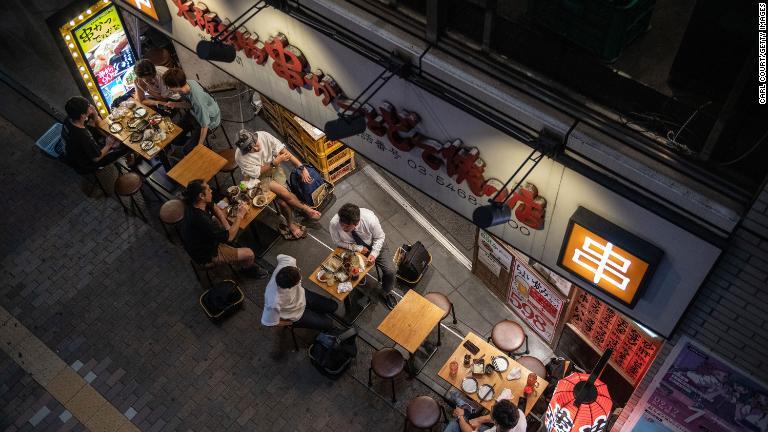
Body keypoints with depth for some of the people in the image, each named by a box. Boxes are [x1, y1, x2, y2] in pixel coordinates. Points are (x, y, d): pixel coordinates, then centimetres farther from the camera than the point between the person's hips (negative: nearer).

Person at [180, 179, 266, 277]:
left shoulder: (194, 203, -16)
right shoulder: (201, 220, -41)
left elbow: (214, 208, 8)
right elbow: (229, 237, -31)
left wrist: (226, 224, -4)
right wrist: (239, 216, -20)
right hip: (207, 254, -9)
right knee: (249, 254, -9)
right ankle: (248, 268, 27)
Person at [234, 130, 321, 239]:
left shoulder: (264, 135, -24)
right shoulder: (240, 156, -29)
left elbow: (284, 151, -21)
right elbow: (256, 173, -20)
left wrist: (302, 168, -25)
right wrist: (275, 162, -28)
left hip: (274, 168, 3)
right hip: (258, 177, -3)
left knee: (282, 200, -16)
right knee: (284, 193, -20)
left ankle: (290, 223, 8)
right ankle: (306, 209, 4)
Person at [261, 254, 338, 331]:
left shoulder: (287, 263, -35)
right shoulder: (274, 303, -46)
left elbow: (280, 257, -8)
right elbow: (269, 323, -28)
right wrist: (291, 322, -10)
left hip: (301, 295, 5)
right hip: (297, 315, -5)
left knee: (333, 306, 12)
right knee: (328, 323, 5)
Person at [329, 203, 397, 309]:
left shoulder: (370, 219, -36)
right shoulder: (334, 223, -35)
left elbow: (379, 237, -16)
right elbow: (338, 242, -15)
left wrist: (374, 254, -29)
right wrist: (358, 248, -23)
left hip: (374, 245, -1)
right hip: (353, 248, 1)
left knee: (390, 271, -11)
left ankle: (386, 293, 22)